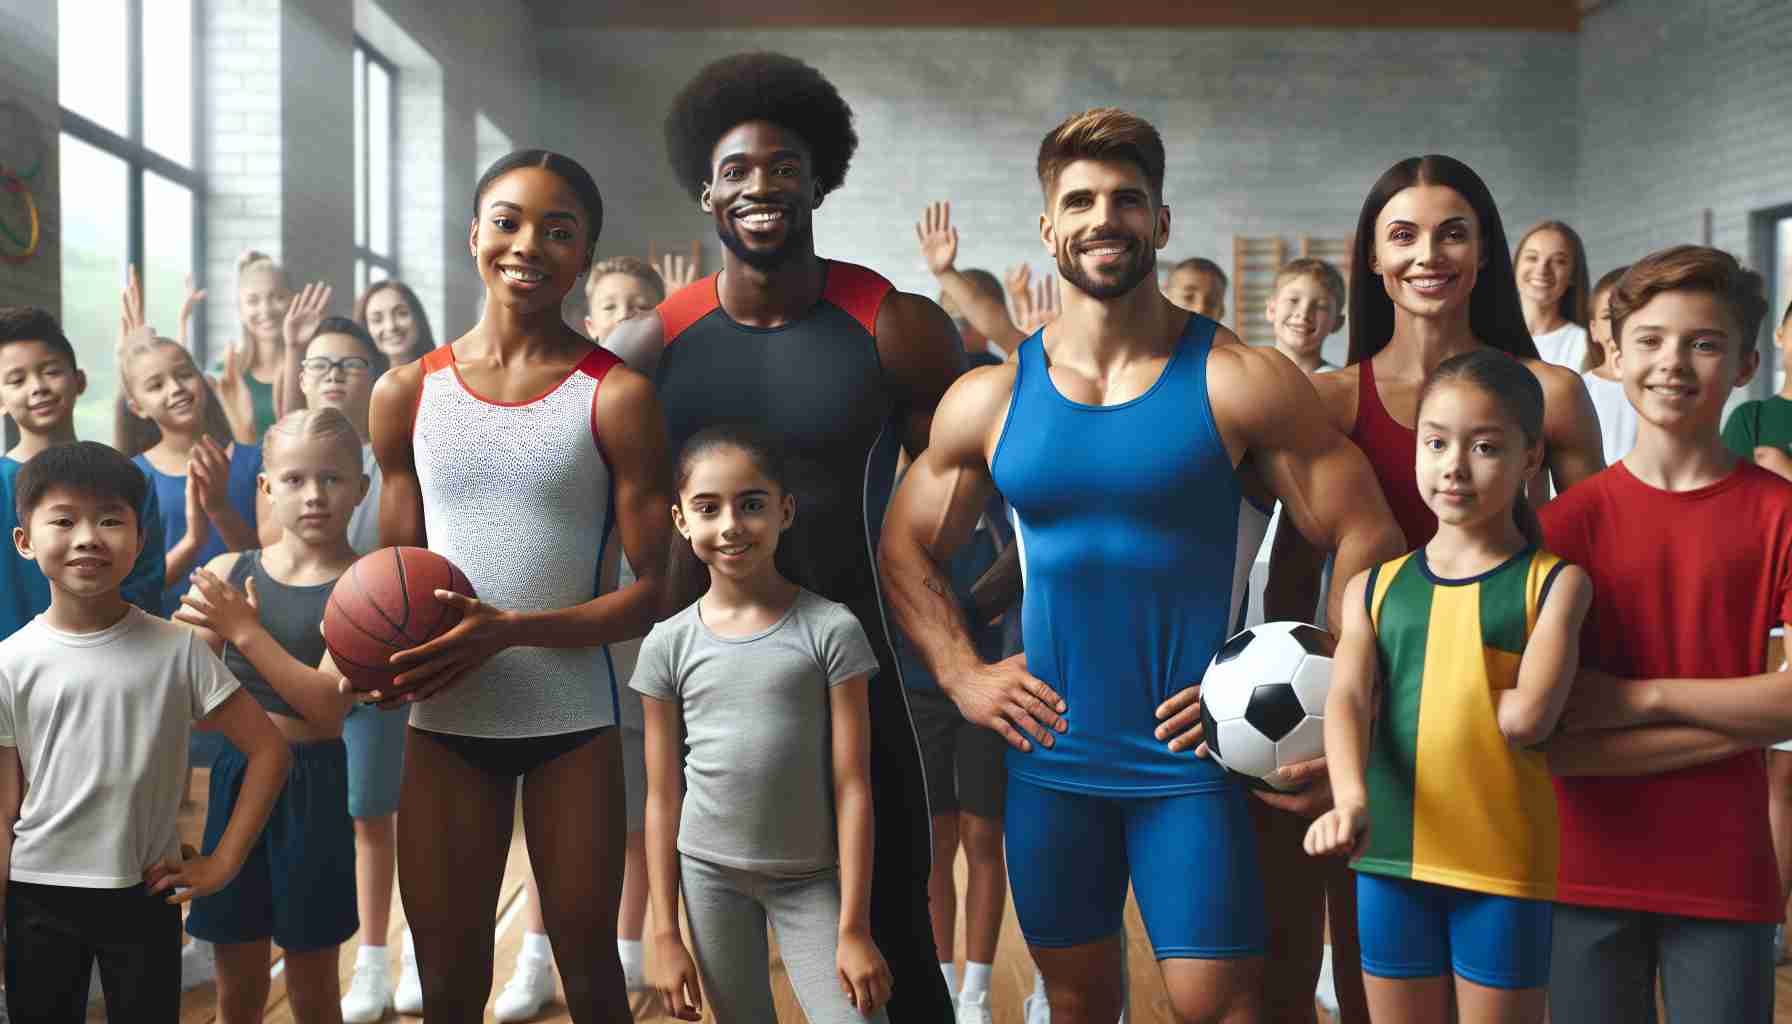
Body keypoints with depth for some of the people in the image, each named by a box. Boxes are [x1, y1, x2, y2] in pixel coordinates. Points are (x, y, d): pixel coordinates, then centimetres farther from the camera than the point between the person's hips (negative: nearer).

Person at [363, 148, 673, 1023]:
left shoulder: (615, 397, -7)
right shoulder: (408, 392, 3)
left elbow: (650, 591, -8)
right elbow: (395, 563, 13)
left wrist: (507, 630, -21)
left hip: (570, 721, -2)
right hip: (444, 720, 3)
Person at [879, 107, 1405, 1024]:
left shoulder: (1240, 383, -7)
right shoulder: (990, 398, 3)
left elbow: (1367, 539, -6)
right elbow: (906, 547, 13)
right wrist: (963, 676, 2)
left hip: (1191, 761, -3)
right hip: (1051, 759, 3)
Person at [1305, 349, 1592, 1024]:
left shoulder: (1554, 583, -3)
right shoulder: (1374, 588, 5)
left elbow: (1528, 717, -17)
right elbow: (1347, 702, -11)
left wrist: (1408, 687, -7)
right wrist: (1350, 799, -29)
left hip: (1503, 866, -3)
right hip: (1392, 857, 3)